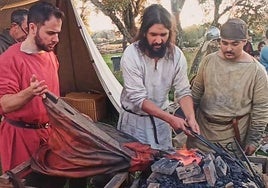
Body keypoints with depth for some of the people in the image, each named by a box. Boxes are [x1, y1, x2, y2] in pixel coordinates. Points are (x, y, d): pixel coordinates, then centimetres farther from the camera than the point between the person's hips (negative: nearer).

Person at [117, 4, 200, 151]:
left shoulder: (177, 55, -12)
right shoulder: (131, 55, -23)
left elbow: (183, 92, -7)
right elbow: (138, 98, -24)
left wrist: (191, 117, -25)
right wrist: (170, 118, -30)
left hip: (161, 117, 3)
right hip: (134, 119, -3)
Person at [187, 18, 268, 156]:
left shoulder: (257, 71, -11)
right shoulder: (208, 60, -2)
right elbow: (196, 92, 8)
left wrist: (253, 140, -7)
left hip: (233, 134, -3)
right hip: (201, 128, 3)